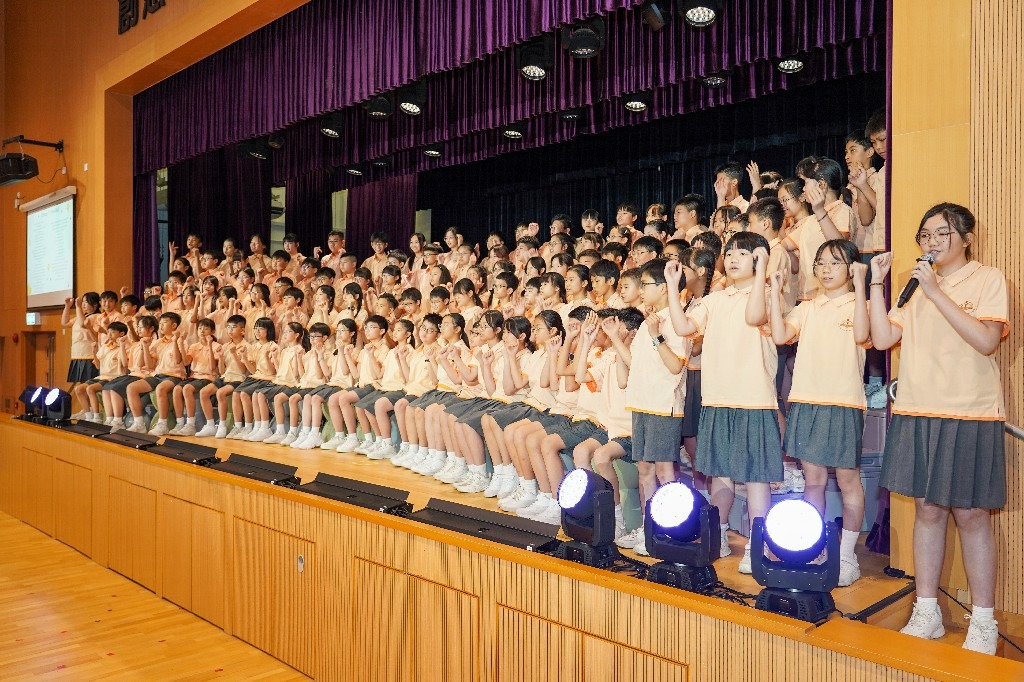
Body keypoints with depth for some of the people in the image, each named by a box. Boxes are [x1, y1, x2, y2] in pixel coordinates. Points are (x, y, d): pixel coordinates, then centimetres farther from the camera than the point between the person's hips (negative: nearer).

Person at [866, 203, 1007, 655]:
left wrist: (936, 292, -17)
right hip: (917, 413, 5)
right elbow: (882, 338, 6)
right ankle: (926, 613, 18)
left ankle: (983, 623, 15)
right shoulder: (917, 286, 14)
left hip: (969, 415, -4)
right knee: (927, 510, 8)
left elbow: (986, 340, -15)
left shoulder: (988, 280, -1)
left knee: (969, 514, 1)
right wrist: (876, 283, 1)